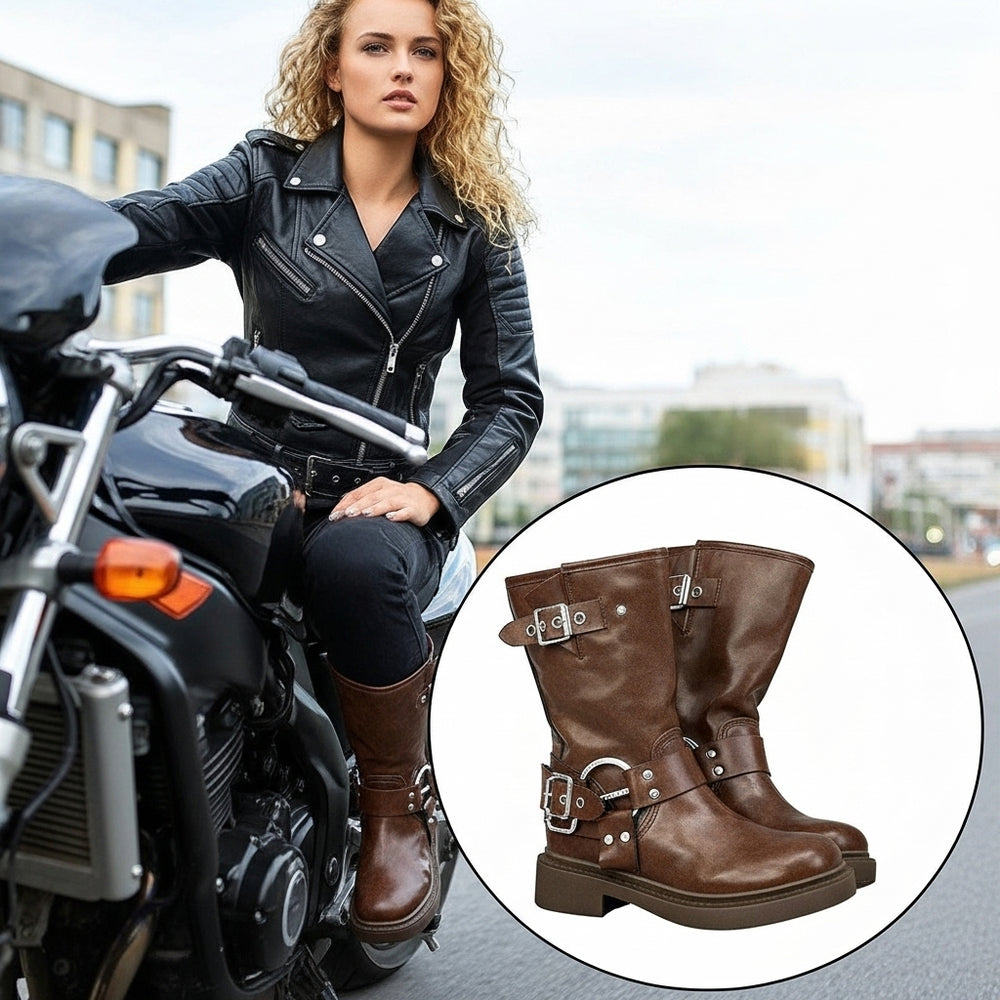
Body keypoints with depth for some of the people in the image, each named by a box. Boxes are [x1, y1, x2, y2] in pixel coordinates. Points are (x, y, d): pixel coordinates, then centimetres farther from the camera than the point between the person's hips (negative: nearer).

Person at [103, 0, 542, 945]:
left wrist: (430, 490, -12)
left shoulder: (476, 225, 10)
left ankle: (399, 806, -11)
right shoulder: (266, 176, 6)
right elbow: (133, 229, -12)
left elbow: (509, 395, 7)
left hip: (381, 496, 0)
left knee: (353, 562, -37)